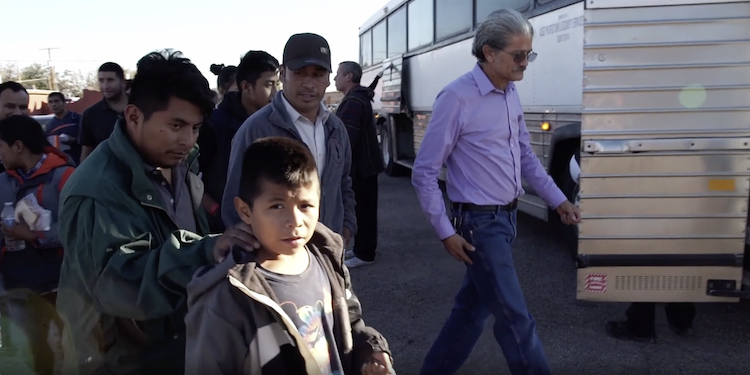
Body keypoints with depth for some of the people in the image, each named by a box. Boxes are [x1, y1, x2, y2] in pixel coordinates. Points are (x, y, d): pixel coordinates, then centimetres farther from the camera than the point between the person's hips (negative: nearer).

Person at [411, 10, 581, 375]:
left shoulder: (511, 94, 6)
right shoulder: (457, 97, -18)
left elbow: (525, 155, 18)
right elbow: (424, 173, -15)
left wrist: (558, 200, 15)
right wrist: (446, 232, -15)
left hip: (506, 217, 8)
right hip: (480, 222, -8)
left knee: (474, 307, 18)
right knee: (514, 318, 1)